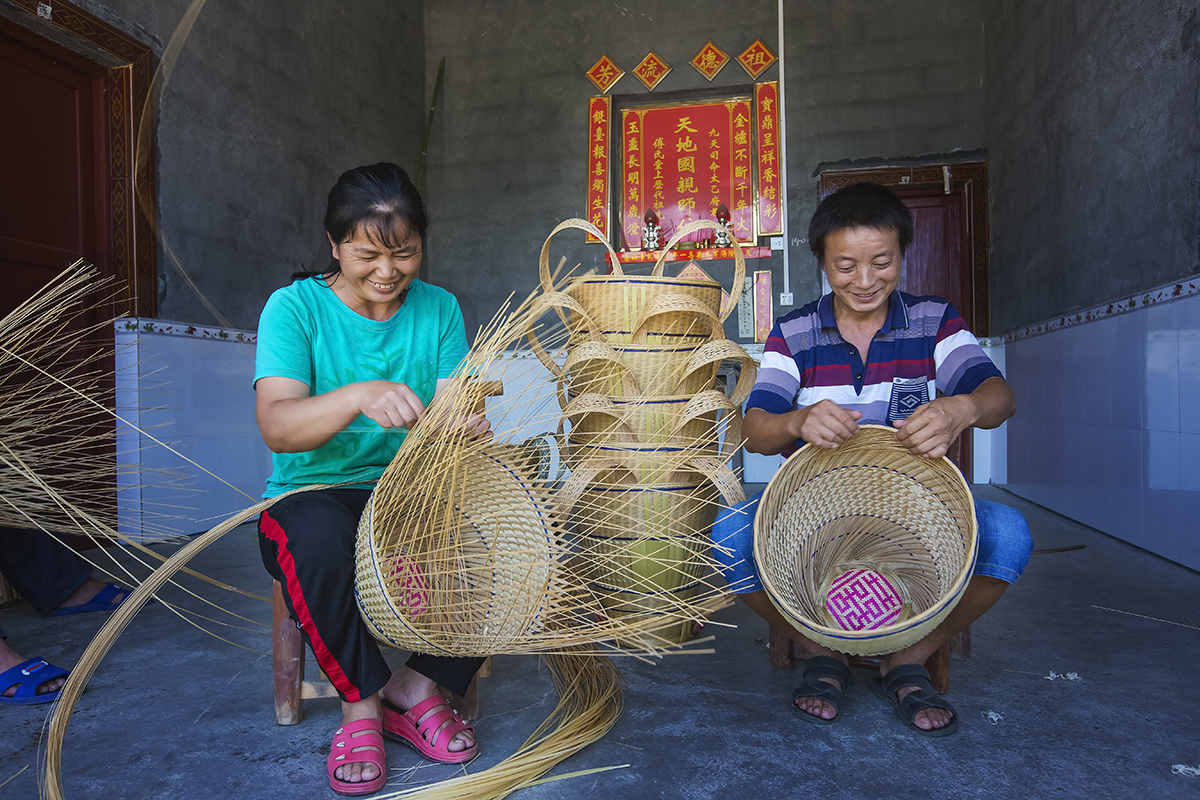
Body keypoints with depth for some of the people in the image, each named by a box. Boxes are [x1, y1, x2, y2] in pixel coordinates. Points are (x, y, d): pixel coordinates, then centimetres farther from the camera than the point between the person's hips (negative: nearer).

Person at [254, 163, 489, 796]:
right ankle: (361, 703, -11)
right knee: (318, 536, -37)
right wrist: (359, 396, -40)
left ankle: (414, 686, -5)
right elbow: (276, 426, -20)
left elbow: (453, 412, -4)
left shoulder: (439, 309, 5)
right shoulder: (295, 307, -6)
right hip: (315, 494, -3)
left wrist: (465, 427, -30)